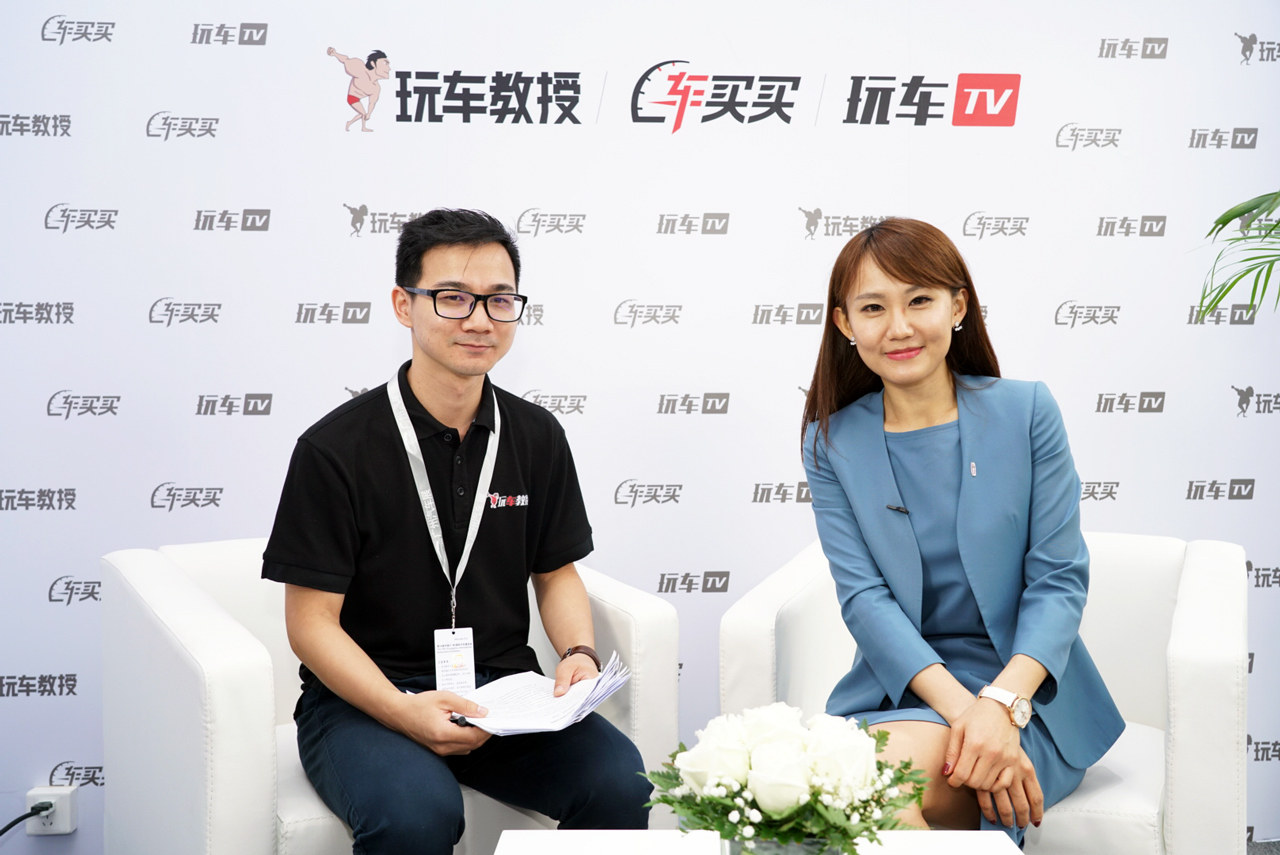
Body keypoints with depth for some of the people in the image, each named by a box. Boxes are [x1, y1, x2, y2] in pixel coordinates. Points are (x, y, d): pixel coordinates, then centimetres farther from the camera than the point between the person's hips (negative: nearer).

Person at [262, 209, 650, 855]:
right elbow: (312, 620, -9)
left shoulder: (537, 438, 6)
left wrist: (577, 652, -6)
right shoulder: (334, 449, -9)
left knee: (620, 783, -23)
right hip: (360, 698, -4)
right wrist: (405, 711, -24)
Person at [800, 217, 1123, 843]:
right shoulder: (831, 442, 5)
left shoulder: (1026, 412, 0)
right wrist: (960, 707, -20)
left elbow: (1059, 580, -3)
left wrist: (1001, 704, -21)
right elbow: (864, 597, -4)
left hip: (1023, 689, -2)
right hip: (896, 686, 2)